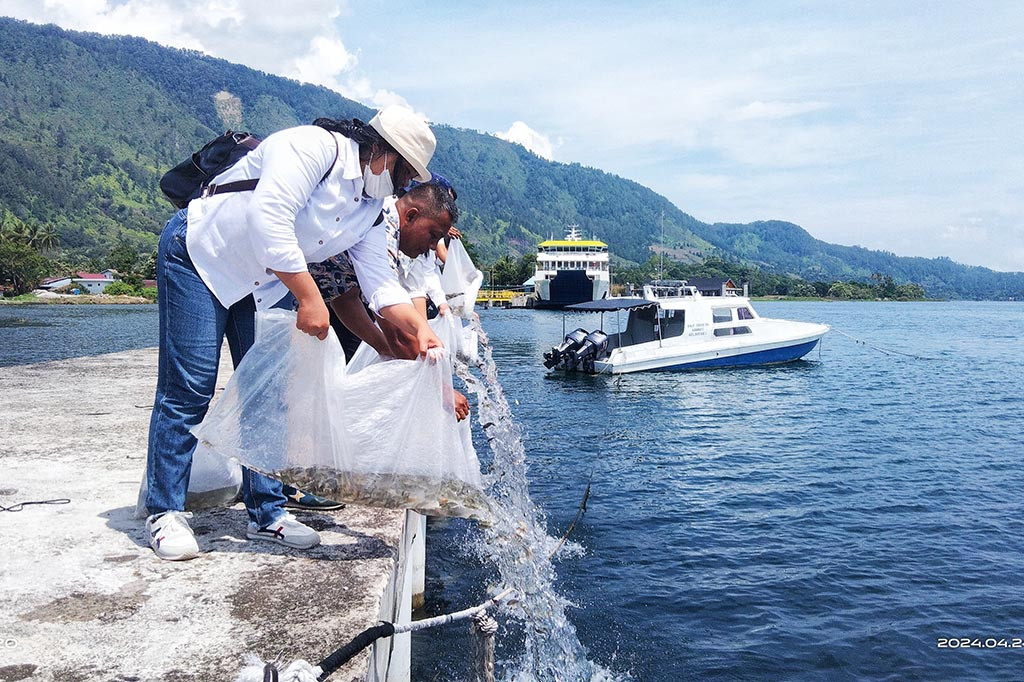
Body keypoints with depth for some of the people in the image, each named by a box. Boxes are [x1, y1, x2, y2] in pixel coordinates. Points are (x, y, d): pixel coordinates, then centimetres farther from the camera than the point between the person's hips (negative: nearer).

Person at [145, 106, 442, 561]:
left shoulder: (369, 208, 3)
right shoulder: (316, 146, -22)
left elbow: (380, 284, -1)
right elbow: (269, 217, -33)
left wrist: (418, 329, -18)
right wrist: (309, 298, -33)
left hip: (267, 285, 8)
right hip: (200, 255, -8)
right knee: (189, 389, -8)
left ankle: (266, 513, 13)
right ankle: (165, 513, 5)